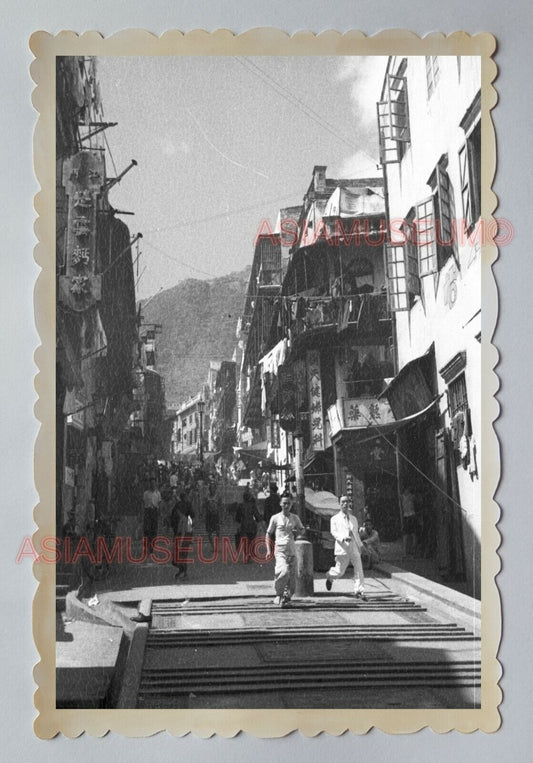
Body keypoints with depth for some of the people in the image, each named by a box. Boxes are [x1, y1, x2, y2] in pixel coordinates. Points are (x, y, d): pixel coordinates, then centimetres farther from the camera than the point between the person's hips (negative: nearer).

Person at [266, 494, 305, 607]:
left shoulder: (295, 518, 11)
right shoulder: (275, 518, 3)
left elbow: (302, 530, 26)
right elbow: (269, 534, 10)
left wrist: (297, 530, 2)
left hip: (292, 550, 4)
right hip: (280, 550, -4)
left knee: (292, 576, 1)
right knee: (284, 572, -25)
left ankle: (286, 597, 18)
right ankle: (279, 595, -7)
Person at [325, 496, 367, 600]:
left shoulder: (353, 519, 20)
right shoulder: (335, 519, 6)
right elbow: (333, 532, -4)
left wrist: (360, 545, 20)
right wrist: (343, 538, -21)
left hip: (354, 548, 4)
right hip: (342, 548, -4)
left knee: (359, 570, -8)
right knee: (340, 572, 2)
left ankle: (359, 591, -7)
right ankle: (329, 576, 34)